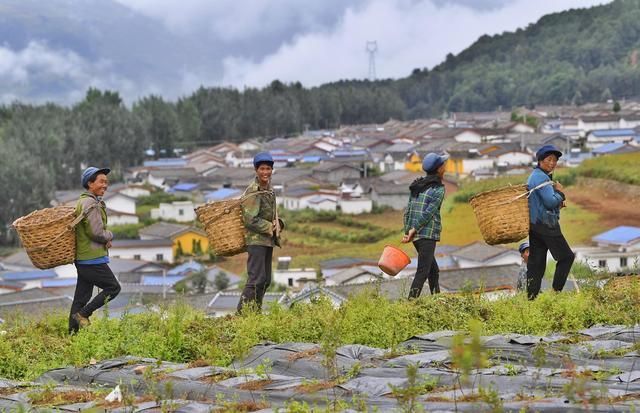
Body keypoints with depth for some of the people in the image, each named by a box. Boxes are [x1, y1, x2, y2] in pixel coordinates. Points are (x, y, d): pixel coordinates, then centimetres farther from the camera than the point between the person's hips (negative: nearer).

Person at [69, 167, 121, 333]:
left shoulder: (83, 201, 18)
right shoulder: (91, 204, -16)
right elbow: (97, 233, -20)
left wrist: (105, 239, 4)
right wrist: (110, 236, 2)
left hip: (82, 258, 10)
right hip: (93, 259, -10)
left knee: (81, 297, 10)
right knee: (113, 287, -1)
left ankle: (73, 331, 11)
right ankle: (83, 314, -4)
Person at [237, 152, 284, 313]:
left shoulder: (269, 189, 13)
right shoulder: (253, 192, -15)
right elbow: (250, 220, -21)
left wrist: (278, 223, 2)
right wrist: (270, 228, -12)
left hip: (268, 241, 9)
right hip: (256, 240, -9)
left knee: (265, 280, 12)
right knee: (257, 278, -14)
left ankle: (256, 311, 20)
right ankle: (243, 312, -11)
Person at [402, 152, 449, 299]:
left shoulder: (417, 186, 14)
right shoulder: (438, 189, -7)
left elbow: (408, 211, 11)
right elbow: (428, 213, -15)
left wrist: (407, 232, 8)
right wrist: (414, 230, -13)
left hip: (415, 235, 8)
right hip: (428, 234, -8)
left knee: (434, 270, 16)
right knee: (423, 271, -9)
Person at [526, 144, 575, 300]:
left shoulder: (535, 176, 19)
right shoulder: (541, 177, -14)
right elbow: (551, 201, -22)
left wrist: (558, 201, 8)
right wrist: (560, 192, -3)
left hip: (535, 225, 10)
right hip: (546, 224, -10)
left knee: (536, 263, 8)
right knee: (566, 256, -2)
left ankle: (531, 296, 7)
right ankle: (556, 291, -4)